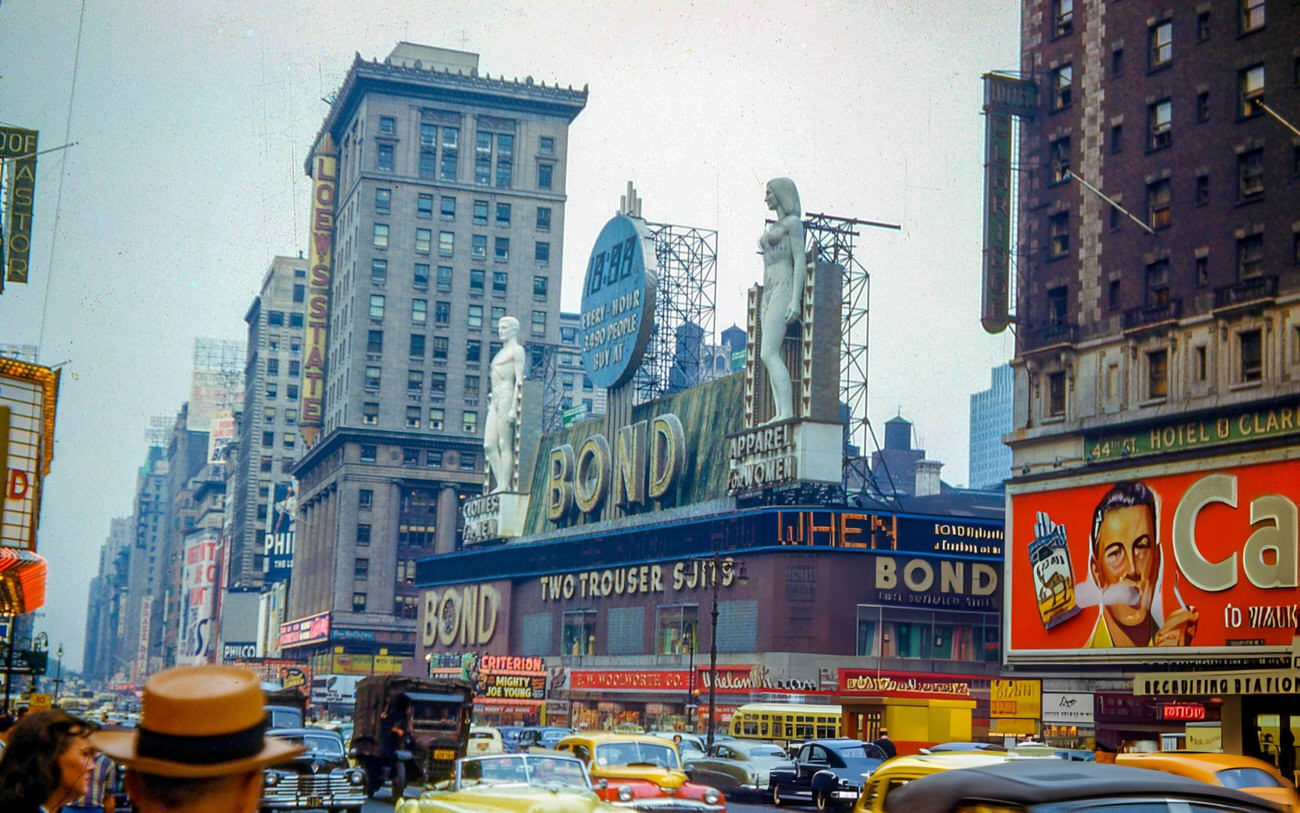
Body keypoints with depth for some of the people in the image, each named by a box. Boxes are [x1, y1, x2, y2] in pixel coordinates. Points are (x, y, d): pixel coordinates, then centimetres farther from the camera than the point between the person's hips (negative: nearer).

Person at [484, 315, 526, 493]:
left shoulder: (517, 350, 1)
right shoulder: (500, 353, 26)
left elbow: (519, 380, -9)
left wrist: (513, 408, -17)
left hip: (507, 396, -9)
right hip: (495, 400, 9)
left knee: (505, 445, -12)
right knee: (489, 445, 0)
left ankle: (505, 486, -14)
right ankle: (500, 485, 0)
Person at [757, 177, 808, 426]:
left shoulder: (793, 222, -4)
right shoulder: (774, 228, 23)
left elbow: (800, 261, -12)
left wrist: (795, 300, -22)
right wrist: (764, 305, 21)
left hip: (784, 289, -9)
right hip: (769, 293, 9)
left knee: (768, 353, -19)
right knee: (770, 356, 0)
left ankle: (787, 412, -23)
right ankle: (780, 413, -4)